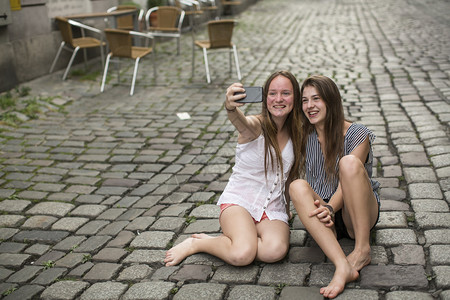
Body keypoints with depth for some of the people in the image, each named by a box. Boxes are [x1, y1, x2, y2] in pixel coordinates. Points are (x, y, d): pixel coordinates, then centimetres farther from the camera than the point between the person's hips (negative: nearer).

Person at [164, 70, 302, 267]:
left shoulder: (295, 133, 5)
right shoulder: (256, 126, -12)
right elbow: (240, 121, -38)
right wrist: (231, 107, -60)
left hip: (273, 208, 4)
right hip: (239, 200, -4)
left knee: (275, 250, -29)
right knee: (242, 254, -31)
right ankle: (195, 243, -2)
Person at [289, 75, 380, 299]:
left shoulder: (357, 135, -6)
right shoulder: (304, 136, 6)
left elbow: (347, 183, -15)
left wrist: (330, 208, -33)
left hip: (357, 215, -3)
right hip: (324, 216, 3)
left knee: (349, 162, -29)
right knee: (297, 187, -29)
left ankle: (363, 249, -24)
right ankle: (343, 267, -44)